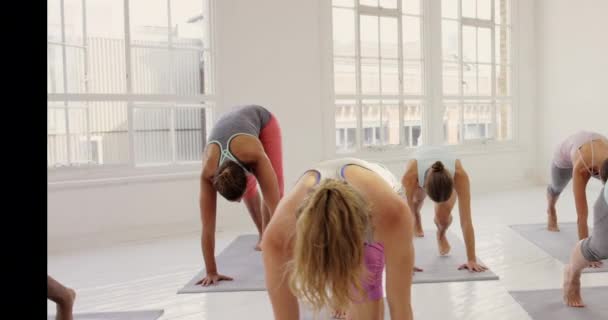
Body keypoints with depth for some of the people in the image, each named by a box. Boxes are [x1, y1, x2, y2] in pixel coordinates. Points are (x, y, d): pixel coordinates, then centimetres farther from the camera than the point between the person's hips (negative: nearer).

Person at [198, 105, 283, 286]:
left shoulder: (254, 155, -46)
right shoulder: (208, 173, -38)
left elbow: (275, 204, -48)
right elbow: (207, 226, -36)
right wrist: (211, 272, -35)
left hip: (262, 121, -2)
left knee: (274, 188, -17)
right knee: (249, 189, 5)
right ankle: (263, 236, 27)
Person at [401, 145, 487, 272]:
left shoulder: (459, 174, -45)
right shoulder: (411, 174, -47)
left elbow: (466, 220, -42)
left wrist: (472, 260, -41)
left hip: (448, 177, -1)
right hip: (420, 164, 2)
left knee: (443, 217, -18)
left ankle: (441, 235, 17)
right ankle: (417, 221, 35)